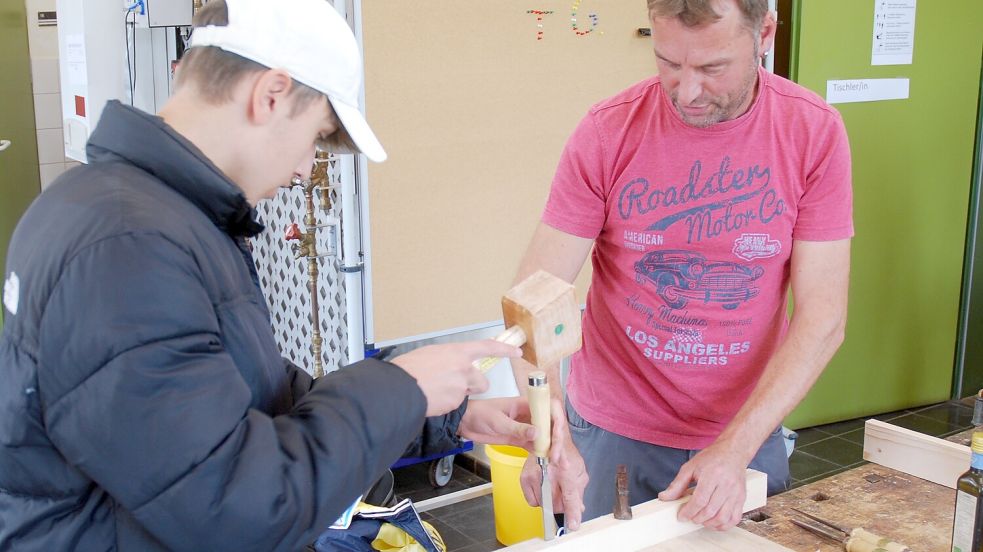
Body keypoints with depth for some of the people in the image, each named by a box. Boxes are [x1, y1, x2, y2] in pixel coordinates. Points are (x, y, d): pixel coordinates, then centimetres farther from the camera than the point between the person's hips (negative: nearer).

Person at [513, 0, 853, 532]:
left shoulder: (815, 133, -13)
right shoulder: (607, 133, -15)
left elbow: (822, 317, -13)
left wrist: (737, 447, -21)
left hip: (747, 429, 1)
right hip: (607, 430, 0)